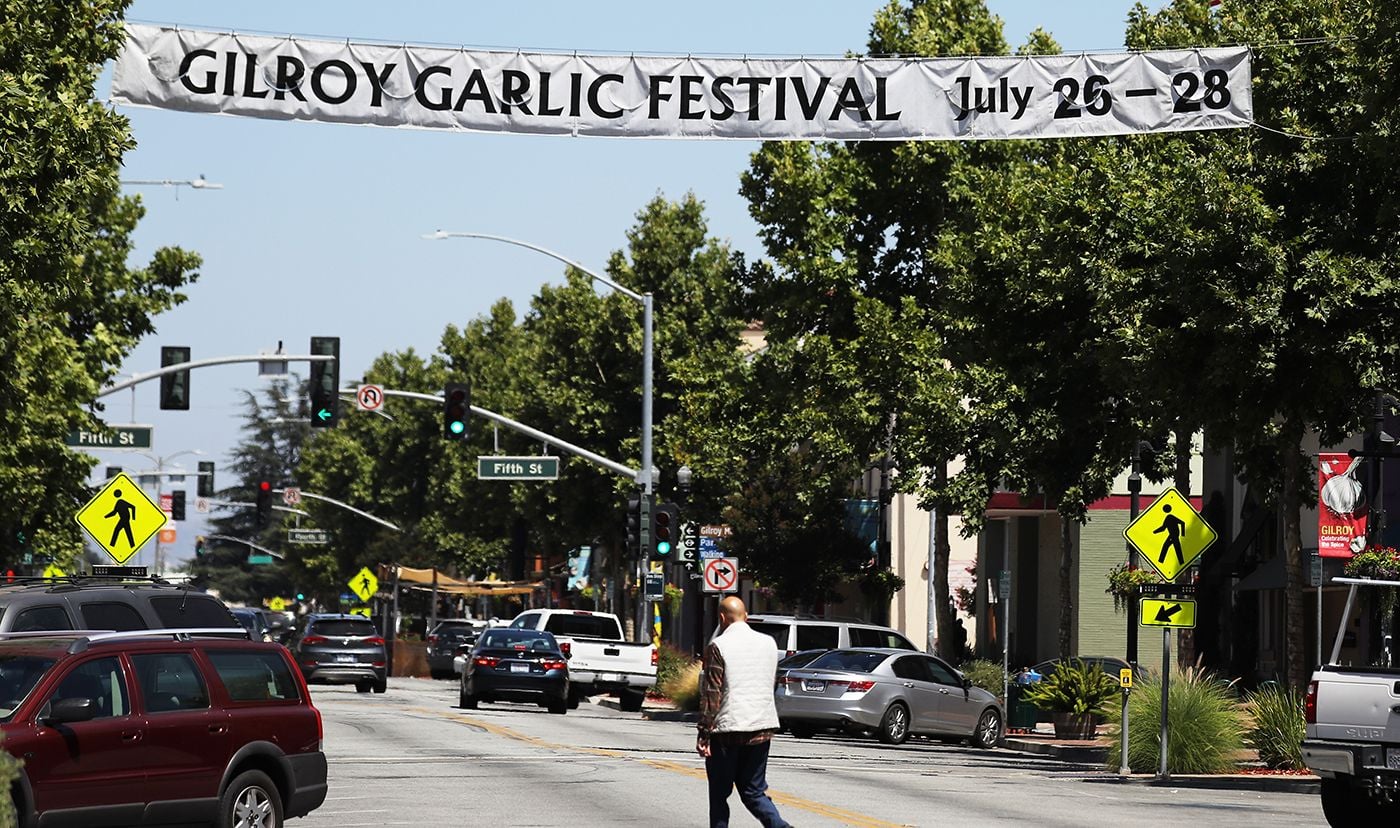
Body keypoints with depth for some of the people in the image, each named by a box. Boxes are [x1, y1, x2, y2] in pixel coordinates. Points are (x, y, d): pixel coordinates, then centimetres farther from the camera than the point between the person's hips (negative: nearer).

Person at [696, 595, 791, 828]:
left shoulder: (718, 646, -9)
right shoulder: (769, 643, 9)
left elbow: (712, 694, -12)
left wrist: (704, 734, -10)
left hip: (727, 730, -5)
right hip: (762, 729, 5)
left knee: (719, 794, 7)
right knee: (753, 791, 10)